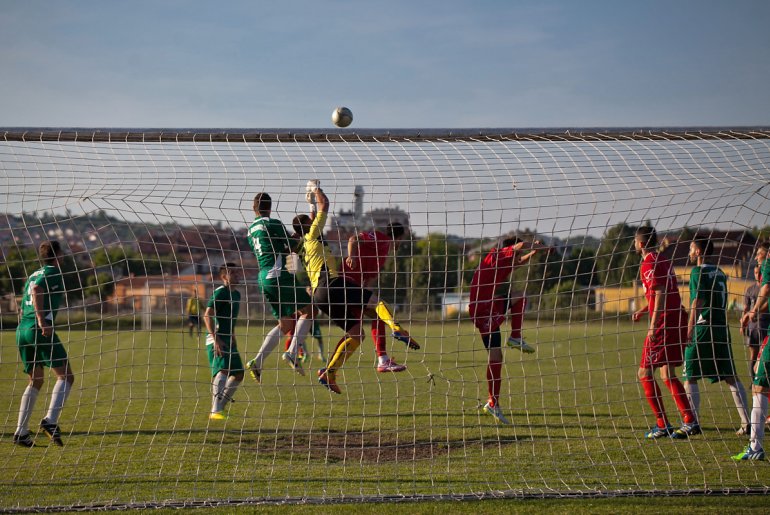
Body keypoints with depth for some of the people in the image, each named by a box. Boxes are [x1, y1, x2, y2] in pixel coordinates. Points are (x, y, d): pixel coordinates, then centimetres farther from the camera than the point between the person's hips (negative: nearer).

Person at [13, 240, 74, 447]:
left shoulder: (32, 275, 23)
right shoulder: (53, 272, -1)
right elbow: (36, 289, -20)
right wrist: (42, 321, -24)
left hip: (22, 330, 8)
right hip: (41, 330, -8)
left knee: (36, 381, 17)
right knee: (66, 376, -3)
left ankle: (21, 432, 10)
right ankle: (50, 420, -21)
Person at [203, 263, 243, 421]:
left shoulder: (236, 294, 16)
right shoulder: (220, 292, -11)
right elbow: (207, 316, -19)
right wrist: (216, 339, -26)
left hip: (228, 340, 10)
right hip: (216, 340, -9)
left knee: (238, 374, 11)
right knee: (223, 370, -25)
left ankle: (219, 408, 21)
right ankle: (215, 411, -29)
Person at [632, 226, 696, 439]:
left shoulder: (649, 264, -10)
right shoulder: (663, 261, 18)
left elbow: (660, 294, -18)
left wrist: (653, 325, -20)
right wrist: (643, 311, 26)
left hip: (664, 322, -9)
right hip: (677, 320, 9)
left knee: (645, 374, -3)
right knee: (667, 375, 15)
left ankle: (663, 425, -6)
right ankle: (689, 420, 10)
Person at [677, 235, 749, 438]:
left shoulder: (698, 272, -7)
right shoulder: (720, 273, 16)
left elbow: (697, 302, -14)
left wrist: (689, 330, -15)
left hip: (703, 329, -7)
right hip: (721, 328, 7)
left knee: (690, 376, -2)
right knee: (730, 376, 8)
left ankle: (693, 423, -9)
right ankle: (746, 422, 5)